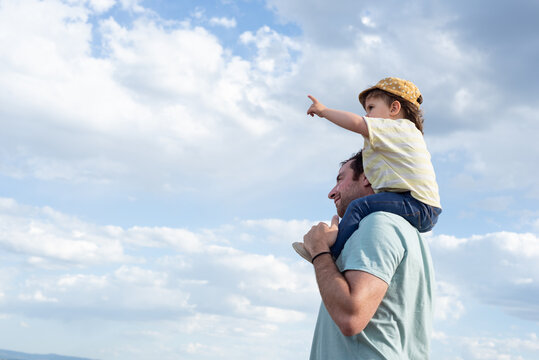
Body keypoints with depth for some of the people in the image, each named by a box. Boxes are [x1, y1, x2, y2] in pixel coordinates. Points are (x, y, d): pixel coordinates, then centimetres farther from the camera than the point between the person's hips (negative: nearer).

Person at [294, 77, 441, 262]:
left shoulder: (397, 128, -6)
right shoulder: (408, 133, 26)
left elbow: (356, 123, -17)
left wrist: (324, 111, -6)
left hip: (418, 206, -11)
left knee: (360, 206, -23)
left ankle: (327, 256, -23)